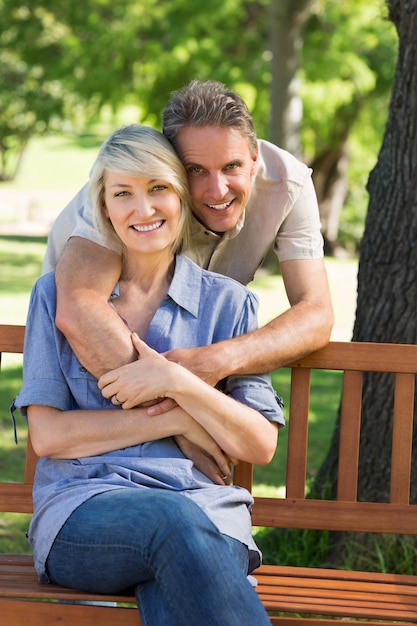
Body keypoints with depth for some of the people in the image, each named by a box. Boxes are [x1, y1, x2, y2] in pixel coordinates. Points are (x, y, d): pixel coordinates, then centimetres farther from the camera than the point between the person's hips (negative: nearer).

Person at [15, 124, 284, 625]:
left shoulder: (228, 303, 14)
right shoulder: (59, 293, 13)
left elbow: (260, 446, 8)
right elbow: (47, 434, 3)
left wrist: (180, 384, -7)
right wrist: (171, 421, -4)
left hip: (205, 509, 0)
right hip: (81, 513, 0)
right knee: (173, 519, -38)